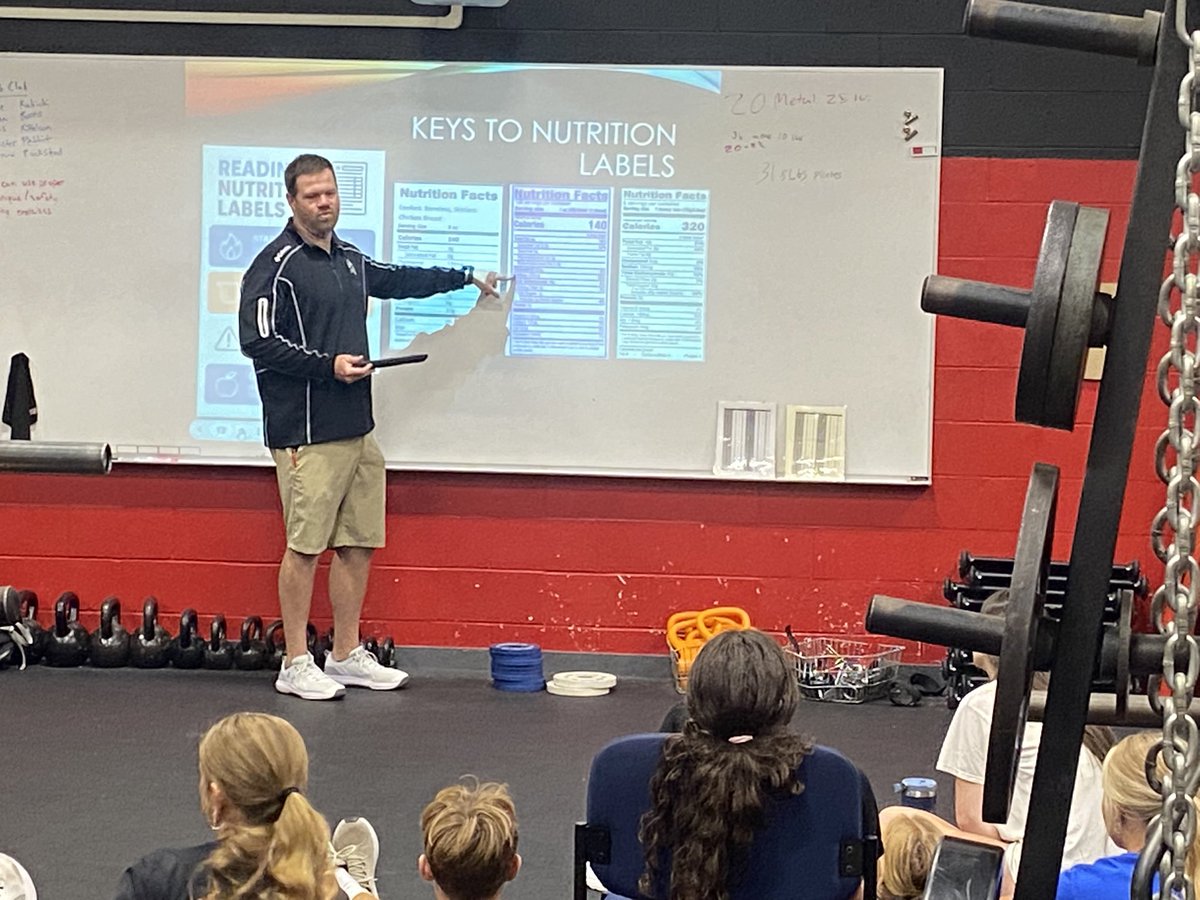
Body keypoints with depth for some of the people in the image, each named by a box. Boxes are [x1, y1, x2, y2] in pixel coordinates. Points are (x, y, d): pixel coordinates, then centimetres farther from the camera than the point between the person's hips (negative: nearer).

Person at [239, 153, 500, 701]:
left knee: (359, 543, 10)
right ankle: (296, 665, 3)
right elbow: (258, 341, -16)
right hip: (307, 434, -8)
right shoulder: (276, 265, -9)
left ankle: (347, 656, 20)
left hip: (356, 428, 8)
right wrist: (327, 365, -19)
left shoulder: (350, 261, 16)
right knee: (305, 545, -5)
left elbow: (398, 280, 34)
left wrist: (465, 278, 42)